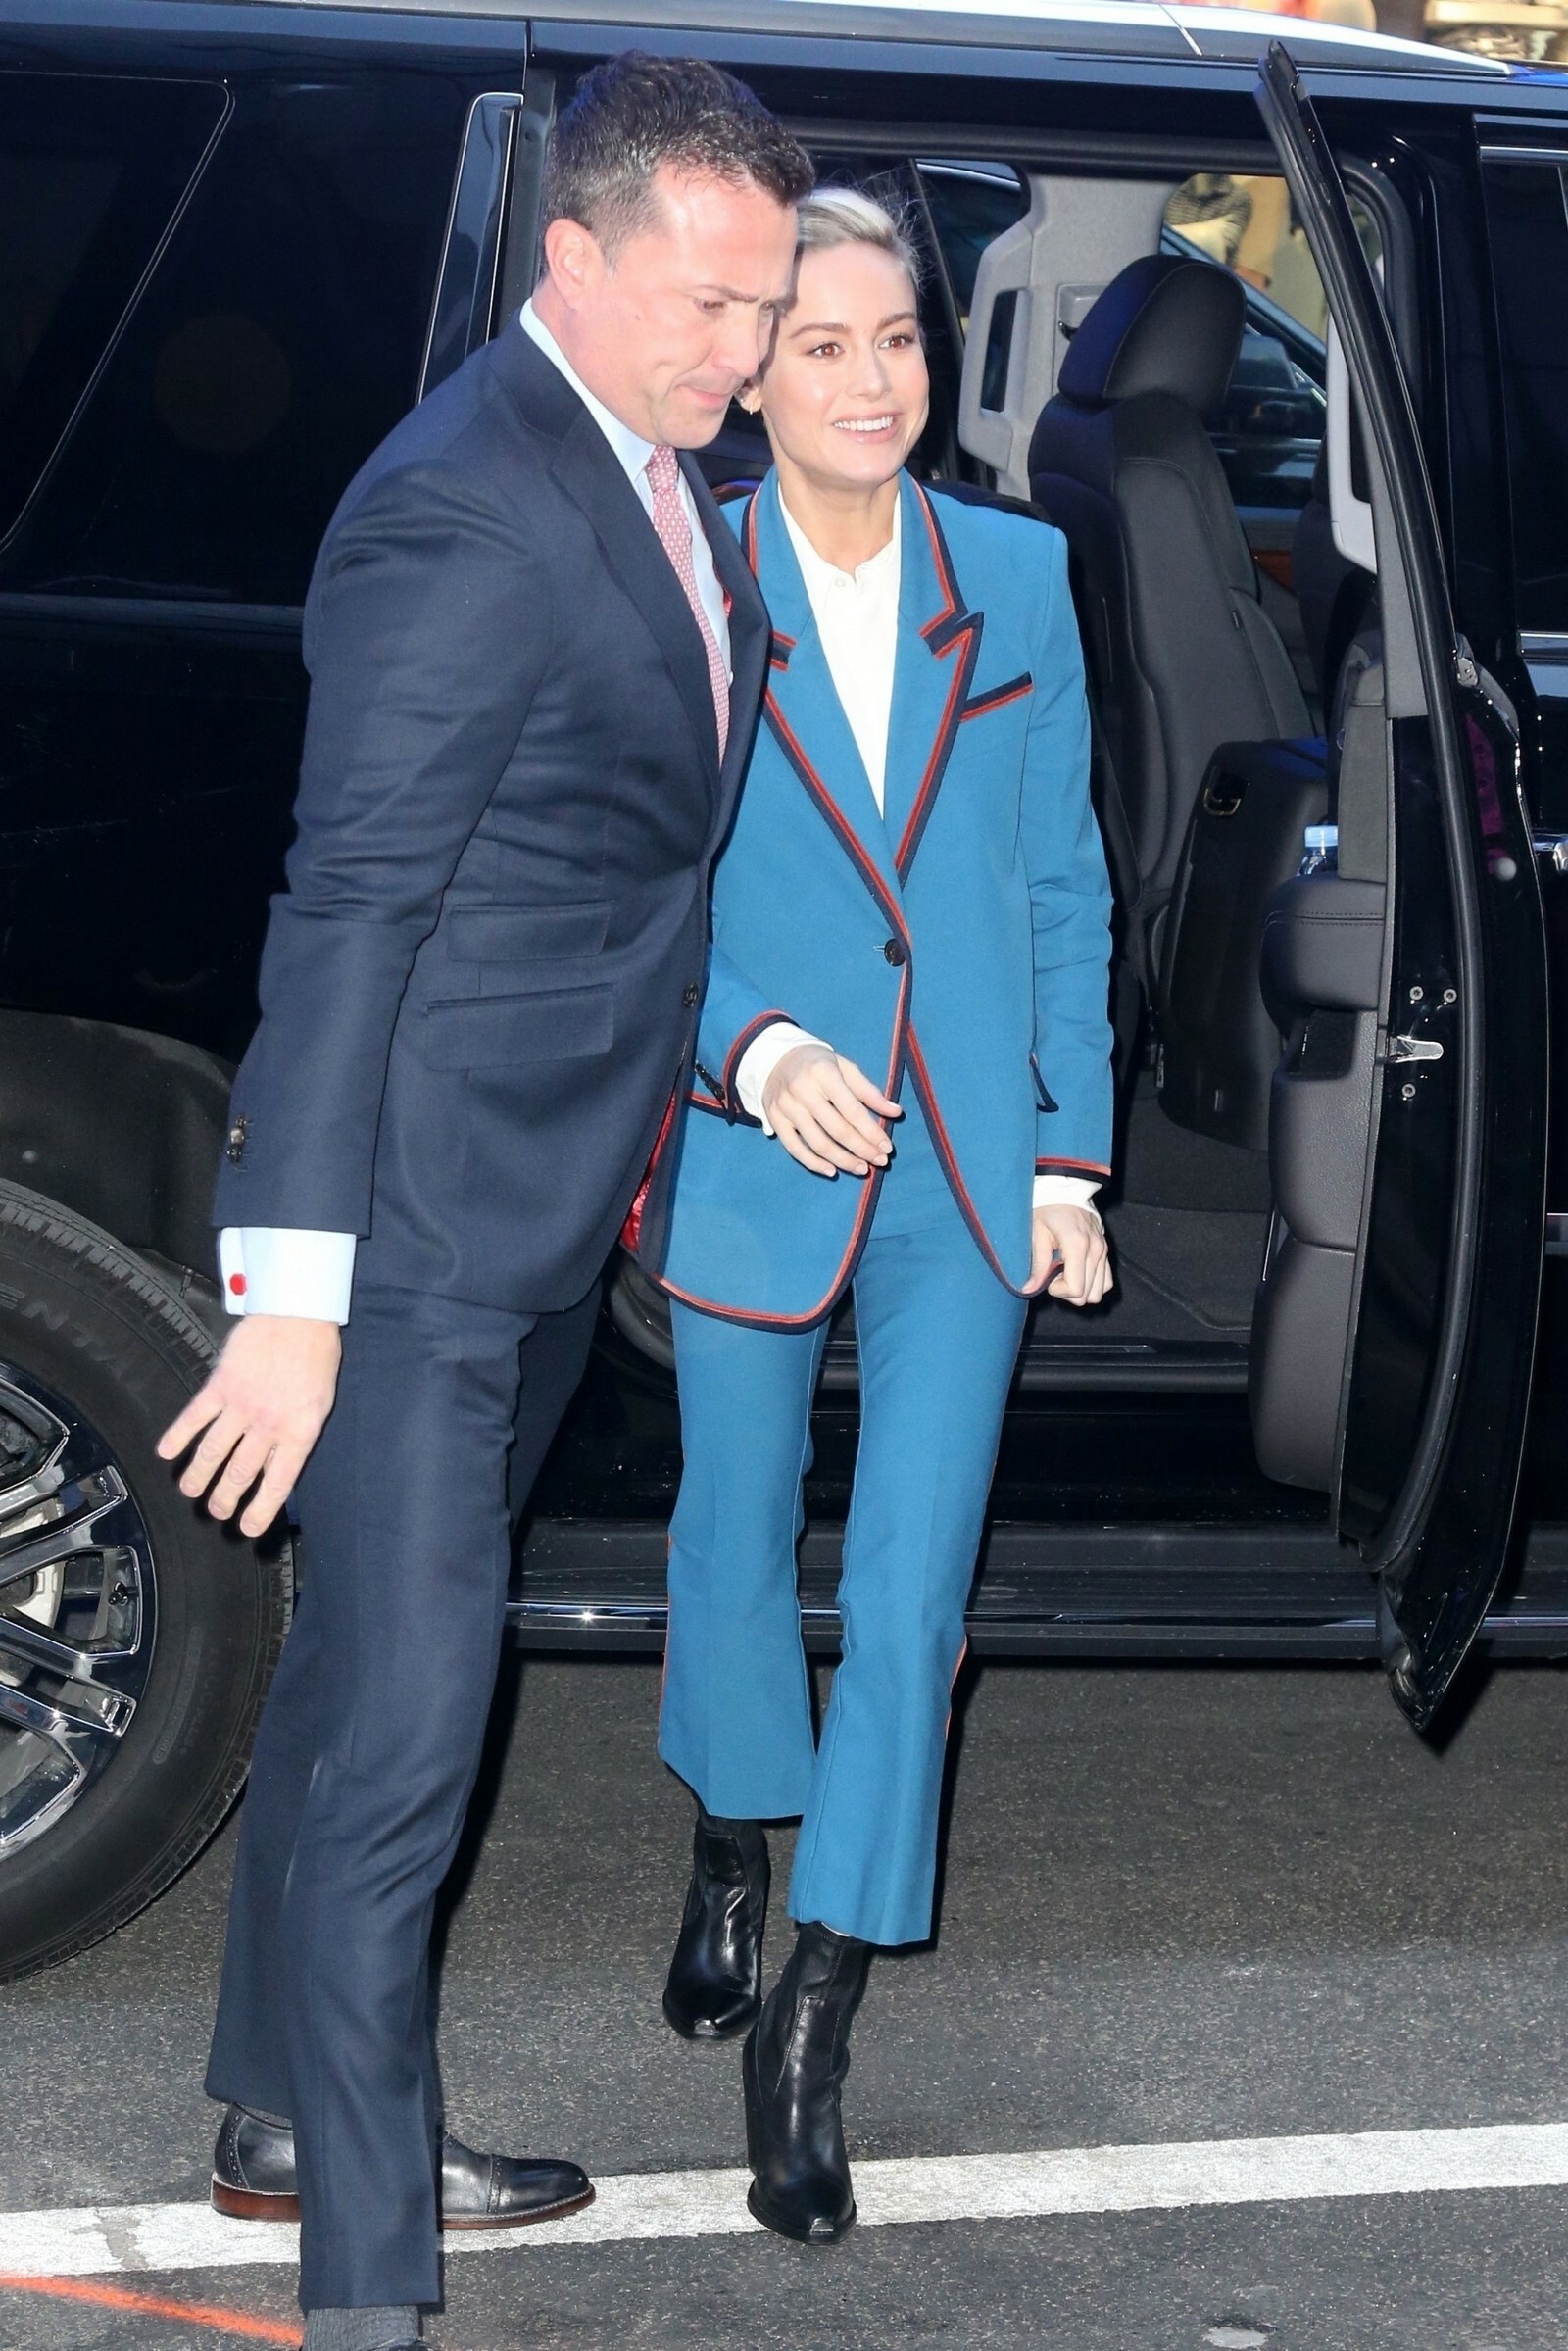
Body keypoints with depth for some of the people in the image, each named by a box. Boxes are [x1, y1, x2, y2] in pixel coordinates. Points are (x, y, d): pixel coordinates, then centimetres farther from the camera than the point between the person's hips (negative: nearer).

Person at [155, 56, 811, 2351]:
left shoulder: (667, 486, 10)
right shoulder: (464, 512, -21)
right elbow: (349, 910, -23)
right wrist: (295, 1292, -24)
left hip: (546, 1216, 10)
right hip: (417, 1229, -10)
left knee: (365, 1677, 21)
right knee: (402, 1731, -5)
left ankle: (293, 2110, 38)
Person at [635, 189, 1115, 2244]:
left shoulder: (1018, 577, 3)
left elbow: (1063, 884, 7)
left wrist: (1071, 1149, 4)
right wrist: (754, 1048, -22)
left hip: (967, 1167, 1)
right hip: (751, 1150, -1)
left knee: (913, 1589, -5)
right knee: (740, 1535, 16)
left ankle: (812, 2025, 3)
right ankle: (733, 1863, 44)